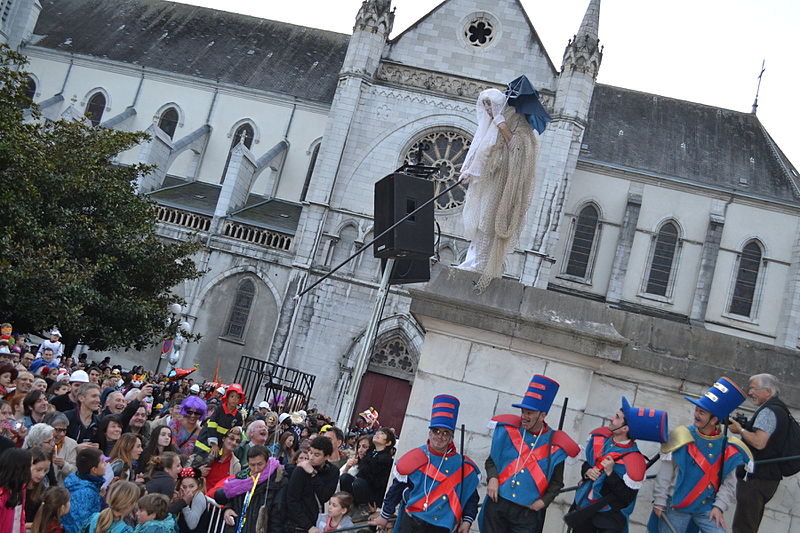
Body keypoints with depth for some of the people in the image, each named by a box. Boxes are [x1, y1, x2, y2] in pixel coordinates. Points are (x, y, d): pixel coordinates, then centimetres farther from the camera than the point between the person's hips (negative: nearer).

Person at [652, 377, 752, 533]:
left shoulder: (728, 448, -1)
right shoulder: (681, 438, -6)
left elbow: (729, 483, 4)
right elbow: (665, 473, -4)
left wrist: (719, 506, -7)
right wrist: (659, 501, -6)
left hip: (707, 509, 1)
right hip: (675, 507, -1)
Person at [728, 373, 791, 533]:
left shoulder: (768, 411, -14)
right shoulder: (780, 409, 18)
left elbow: (759, 442, -25)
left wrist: (740, 430, -10)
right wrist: (745, 426, 11)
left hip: (756, 477, -11)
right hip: (769, 476, 11)